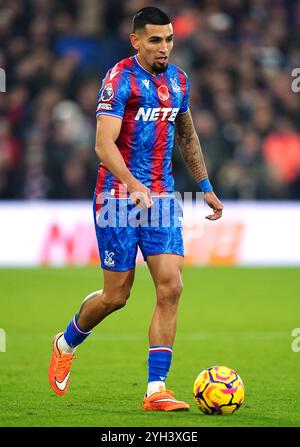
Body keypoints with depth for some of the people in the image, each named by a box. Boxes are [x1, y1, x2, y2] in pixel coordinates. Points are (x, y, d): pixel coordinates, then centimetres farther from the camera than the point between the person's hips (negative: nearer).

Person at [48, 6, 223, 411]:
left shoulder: (178, 79, 10)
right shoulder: (120, 79, -12)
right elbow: (104, 144, -21)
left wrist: (206, 187, 24)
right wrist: (134, 187, -34)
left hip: (161, 196, 6)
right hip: (119, 196, -6)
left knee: (171, 288, -8)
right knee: (116, 296, 0)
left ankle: (156, 390, -7)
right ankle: (66, 344, 31)